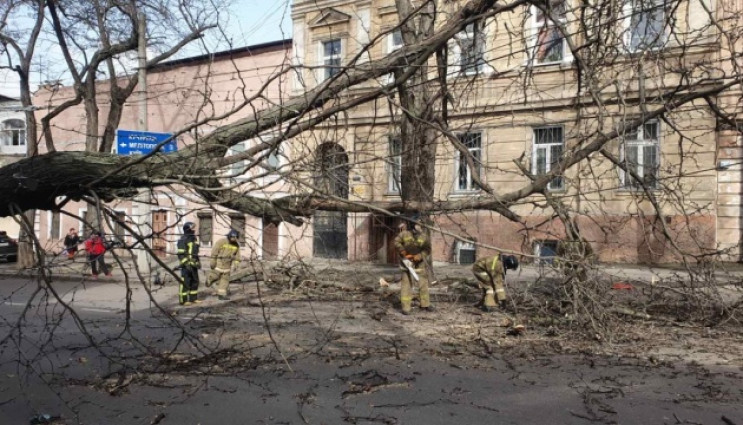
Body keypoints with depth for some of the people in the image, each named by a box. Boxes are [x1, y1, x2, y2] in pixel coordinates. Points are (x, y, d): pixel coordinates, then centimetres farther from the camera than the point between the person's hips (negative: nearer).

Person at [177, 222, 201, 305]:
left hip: (193, 265, 9)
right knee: (185, 283, -5)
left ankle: (193, 298, 22)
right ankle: (183, 300, 1)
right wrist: (186, 264, -22)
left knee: (195, 281, 13)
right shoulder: (183, 240, -13)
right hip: (186, 265, -9)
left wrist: (198, 262, 19)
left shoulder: (194, 238, 15)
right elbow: (181, 254, -17)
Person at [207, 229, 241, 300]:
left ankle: (221, 294, 9)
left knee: (225, 279, 4)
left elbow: (237, 255, 6)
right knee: (215, 276, 1)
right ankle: (210, 280, 35)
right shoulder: (221, 241, -16)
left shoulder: (237, 245, -1)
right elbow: (214, 251, -13)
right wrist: (213, 261, -14)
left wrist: (236, 264, -2)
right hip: (218, 262, -4)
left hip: (227, 264, 4)